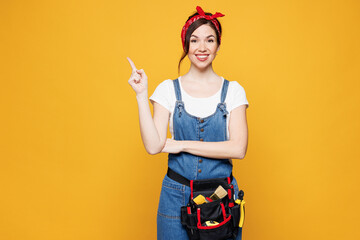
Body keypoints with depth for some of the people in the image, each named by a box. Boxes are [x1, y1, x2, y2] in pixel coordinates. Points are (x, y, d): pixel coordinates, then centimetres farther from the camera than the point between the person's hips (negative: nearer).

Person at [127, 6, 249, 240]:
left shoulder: (233, 90, 0)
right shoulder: (168, 89, 0)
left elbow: (238, 148, -11)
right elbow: (153, 146, -9)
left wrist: (182, 145, -12)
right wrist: (141, 95, -13)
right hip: (177, 196, 0)